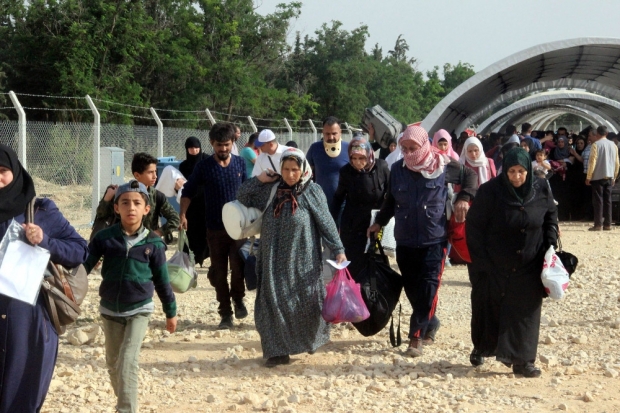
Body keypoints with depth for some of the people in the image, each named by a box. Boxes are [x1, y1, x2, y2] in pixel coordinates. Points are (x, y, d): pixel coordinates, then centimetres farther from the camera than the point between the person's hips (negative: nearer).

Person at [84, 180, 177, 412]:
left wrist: (171, 312, 8)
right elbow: (84, 264, -6)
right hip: (110, 310, 3)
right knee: (113, 363, 13)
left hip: (139, 310, -2)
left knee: (127, 362, -15)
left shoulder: (153, 243, -6)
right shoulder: (105, 238, -5)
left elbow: (162, 280, 3)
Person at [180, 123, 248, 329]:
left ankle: (238, 299, 12)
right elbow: (188, 192, 1)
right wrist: (183, 215, -12)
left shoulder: (240, 164, 3)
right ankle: (226, 314, 14)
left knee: (238, 266, -15)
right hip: (215, 228, 0)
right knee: (219, 273, 4)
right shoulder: (204, 167, -2)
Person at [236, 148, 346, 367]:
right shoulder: (270, 190, 3)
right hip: (275, 261, 3)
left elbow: (326, 223, -3)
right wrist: (261, 178, -2)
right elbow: (242, 196, 11)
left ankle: (309, 340, 28)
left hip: (302, 260, -2)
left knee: (306, 302, 4)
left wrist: (338, 250, -5)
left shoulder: (312, 192, -5)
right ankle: (278, 350, 5)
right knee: (274, 303, 0)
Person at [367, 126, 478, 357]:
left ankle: (416, 336, -5)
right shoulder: (397, 170, 2)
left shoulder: (443, 167, -5)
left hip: (435, 240, -3)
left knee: (428, 286, -10)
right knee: (411, 287, 8)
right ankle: (430, 323, 29)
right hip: (405, 241, 3)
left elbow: (470, 176, 11)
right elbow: (390, 201, 15)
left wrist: (464, 198, -3)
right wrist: (379, 222, 8)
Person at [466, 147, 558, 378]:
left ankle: (522, 360, 5)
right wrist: (481, 261, -12)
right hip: (495, 267, -2)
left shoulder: (541, 190, -4)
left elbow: (551, 218, 12)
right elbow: (473, 227, -10)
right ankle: (480, 348, 34)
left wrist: (550, 246, 1)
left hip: (529, 267, 2)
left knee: (525, 312, 0)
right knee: (489, 309, 11)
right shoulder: (490, 192, -13)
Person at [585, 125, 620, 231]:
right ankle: (607, 224, 8)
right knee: (607, 200, 8)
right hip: (609, 177, 5)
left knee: (598, 200, -4)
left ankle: (598, 225, -7)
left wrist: (588, 177, -7)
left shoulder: (596, 144, -8)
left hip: (598, 176, -5)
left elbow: (592, 162, -12)